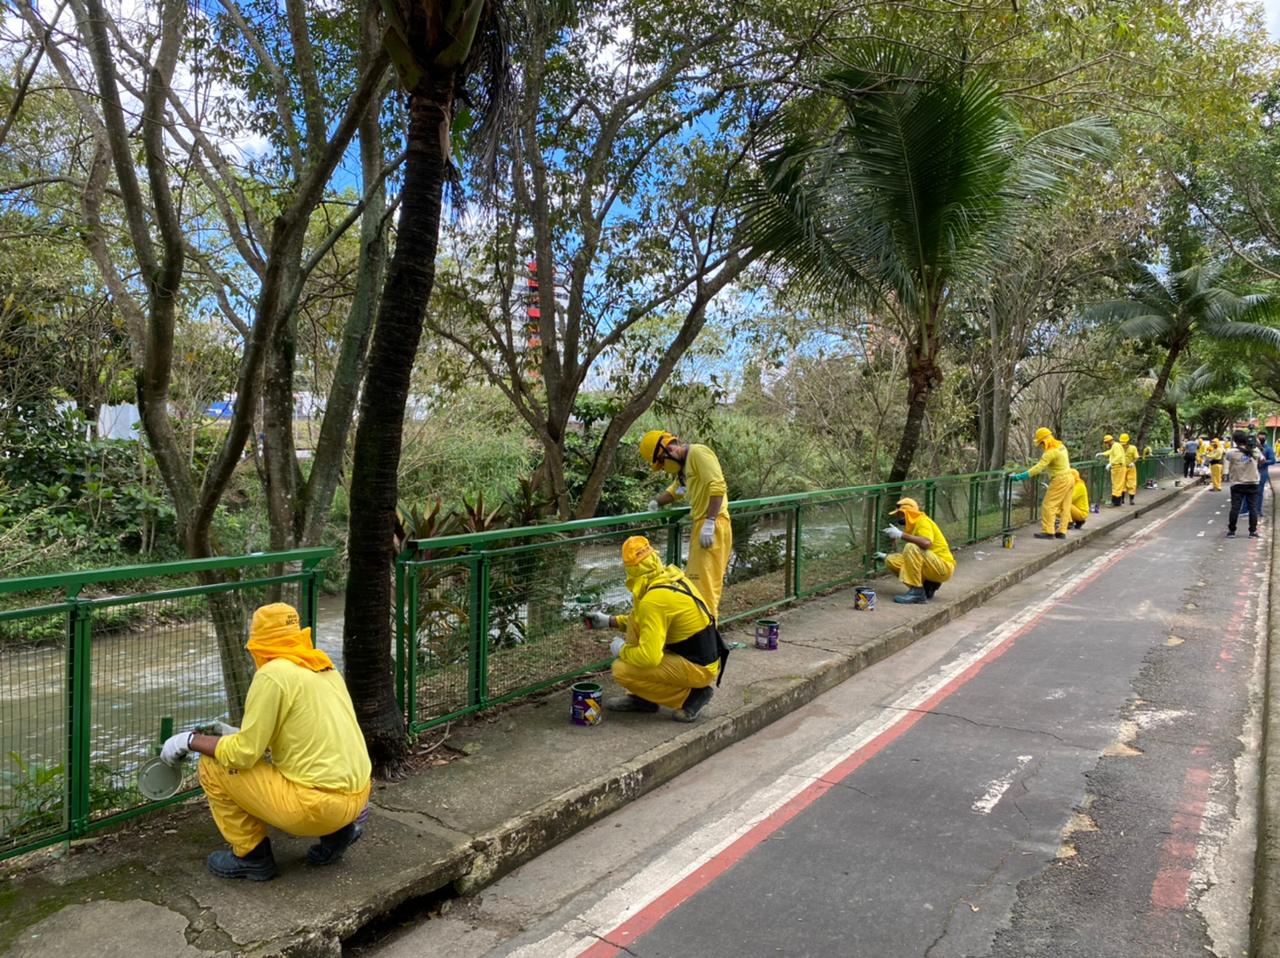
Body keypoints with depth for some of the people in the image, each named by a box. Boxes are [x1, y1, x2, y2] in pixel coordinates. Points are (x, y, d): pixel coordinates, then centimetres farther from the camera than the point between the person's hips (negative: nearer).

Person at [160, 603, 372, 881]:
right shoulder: (324, 666, 12)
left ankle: (252, 855, 13)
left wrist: (191, 740, 5)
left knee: (213, 765, 4)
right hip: (357, 794, 8)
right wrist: (239, 736, 35)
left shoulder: (273, 674, -11)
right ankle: (336, 830, 17)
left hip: (319, 805, -8)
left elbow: (244, 753, -11)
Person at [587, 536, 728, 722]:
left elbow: (649, 657, -26)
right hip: (706, 655, 9)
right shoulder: (672, 575, 3)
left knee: (621, 670, -12)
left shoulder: (654, 600, -25)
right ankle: (641, 698, 15)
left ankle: (691, 695, -1)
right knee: (636, 620, 9)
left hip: (698, 668, -9)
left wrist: (622, 650, -5)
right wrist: (611, 621, 20)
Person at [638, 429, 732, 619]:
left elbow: (717, 487, -21)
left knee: (704, 581, -7)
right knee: (695, 580, 13)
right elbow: (675, 490, 34)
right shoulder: (685, 464, 19)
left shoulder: (698, 453, -11)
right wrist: (656, 503, 15)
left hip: (712, 526, -10)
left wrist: (709, 523, -24)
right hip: (701, 525, 10)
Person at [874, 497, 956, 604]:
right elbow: (909, 556, 19)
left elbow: (926, 543, -33)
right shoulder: (913, 525, 14)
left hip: (943, 567, -9)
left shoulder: (922, 521, -12)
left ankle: (917, 592, -25)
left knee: (911, 548, -30)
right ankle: (927, 586, 3)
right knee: (891, 560, -2)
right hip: (931, 567, 9)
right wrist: (886, 556, 21)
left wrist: (901, 535, -28)